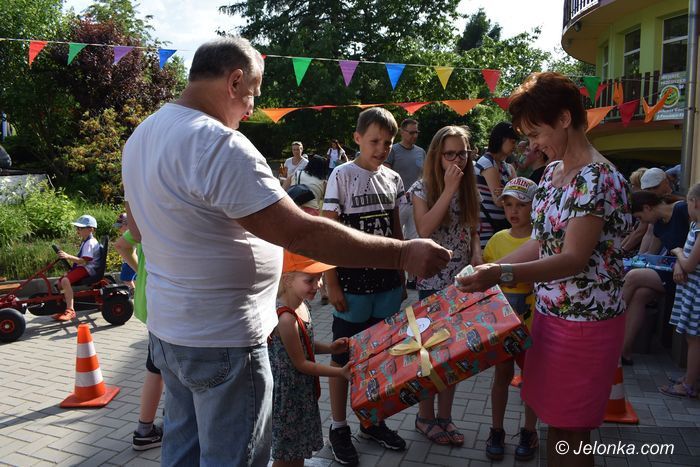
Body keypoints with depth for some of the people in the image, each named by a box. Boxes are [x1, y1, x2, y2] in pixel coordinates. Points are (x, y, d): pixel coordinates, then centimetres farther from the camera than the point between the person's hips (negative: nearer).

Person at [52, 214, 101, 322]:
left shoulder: (90, 243, -16)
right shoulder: (85, 241, 19)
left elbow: (84, 261, -26)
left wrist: (68, 256, -33)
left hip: (87, 269, -11)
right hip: (82, 267, 11)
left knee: (66, 280, -30)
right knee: (60, 282, 10)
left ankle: (70, 310, -30)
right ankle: (64, 307, 17)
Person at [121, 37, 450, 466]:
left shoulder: (142, 136, 6)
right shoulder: (219, 145, -25)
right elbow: (302, 234, -30)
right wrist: (403, 254, -24)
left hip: (167, 329, 9)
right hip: (221, 341, -9)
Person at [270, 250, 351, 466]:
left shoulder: (301, 305, -2)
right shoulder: (286, 319, -29)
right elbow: (300, 363, -21)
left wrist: (329, 348, 0)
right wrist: (340, 372, -15)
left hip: (302, 390, 8)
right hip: (287, 394, -8)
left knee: (299, 448, 23)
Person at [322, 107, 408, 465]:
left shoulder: (393, 178, 7)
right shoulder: (342, 176, -8)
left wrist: (401, 275, 13)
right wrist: (332, 285, -12)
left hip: (387, 281, 5)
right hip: (352, 282, -5)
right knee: (344, 357, 7)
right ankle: (339, 427, 24)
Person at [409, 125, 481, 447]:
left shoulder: (468, 188, 7)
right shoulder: (423, 189, -8)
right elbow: (424, 230, -22)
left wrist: (476, 252, -5)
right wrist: (449, 189, -23)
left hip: (463, 281, 5)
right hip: (433, 282, -5)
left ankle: (445, 416, 25)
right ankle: (425, 417, 22)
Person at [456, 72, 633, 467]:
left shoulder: (598, 179, -18)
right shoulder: (554, 171, 8)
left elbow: (574, 259, -25)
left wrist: (503, 274, -36)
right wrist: (488, 269, 7)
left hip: (585, 322, -8)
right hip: (550, 312, 8)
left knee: (570, 431, 6)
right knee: (554, 420, 18)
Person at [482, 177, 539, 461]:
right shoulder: (498, 239, 2)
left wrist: (521, 276, -21)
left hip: (531, 321, -2)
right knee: (502, 375, 13)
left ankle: (529, 432, 31)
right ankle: (496, 431, 28)